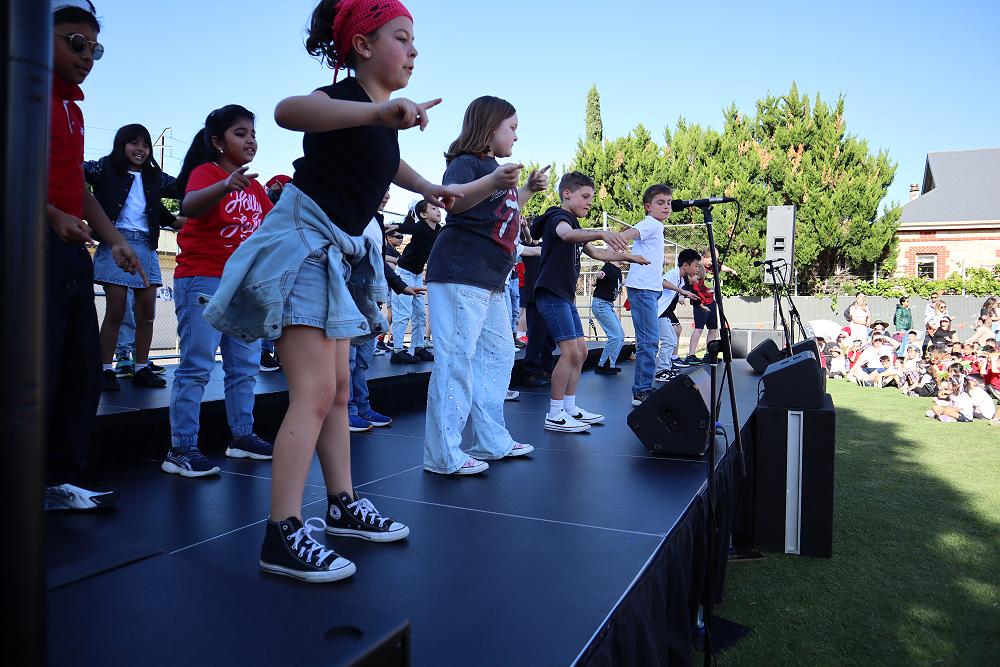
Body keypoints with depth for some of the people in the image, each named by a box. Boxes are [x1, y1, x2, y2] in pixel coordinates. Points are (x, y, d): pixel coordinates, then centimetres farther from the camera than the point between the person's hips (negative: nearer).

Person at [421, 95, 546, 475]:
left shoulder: (496, 166, 23)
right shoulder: (467, 161, -7)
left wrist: (528, 189, 23)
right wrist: (493, 181, -40)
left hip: (491, 280, 11)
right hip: (460, 273, -11)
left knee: (498, 355, 14)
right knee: (456, 360, -11)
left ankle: (492, 441, 23)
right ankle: (443, 455, -6)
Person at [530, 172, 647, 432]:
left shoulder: (573, 223, 21)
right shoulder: (558, 217, -10)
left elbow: (595, 253, 31)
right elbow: (567, 234, -36)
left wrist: (625, 256, 22)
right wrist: (601, 233, -51)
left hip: (566, 296, 11)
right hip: (551, 294, -11)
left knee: (580, 351, 11)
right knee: (570, 352, -16)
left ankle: (570, 408, 19)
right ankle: (555, 415, -10)